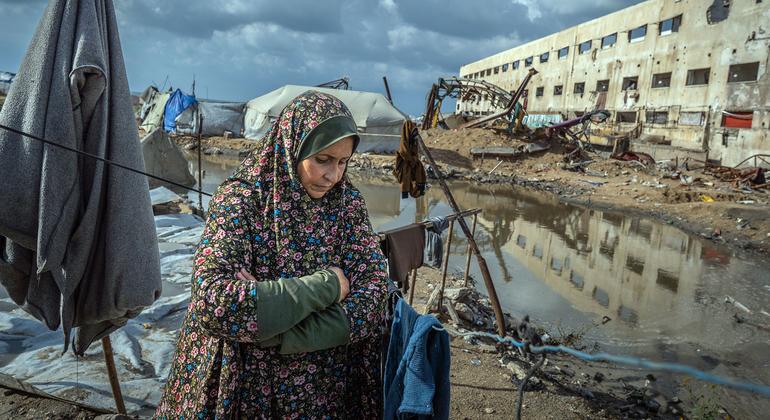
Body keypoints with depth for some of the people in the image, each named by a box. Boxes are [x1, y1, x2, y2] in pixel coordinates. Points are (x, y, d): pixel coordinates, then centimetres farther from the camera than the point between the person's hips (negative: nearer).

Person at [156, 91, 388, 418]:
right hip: (246, 389, -3)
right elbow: (214, 302, -28)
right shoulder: (241, 198, -16)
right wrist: (325, 285, -24)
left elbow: (374, 294, -14)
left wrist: (278, 335, -23)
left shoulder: (348, 202, -6)